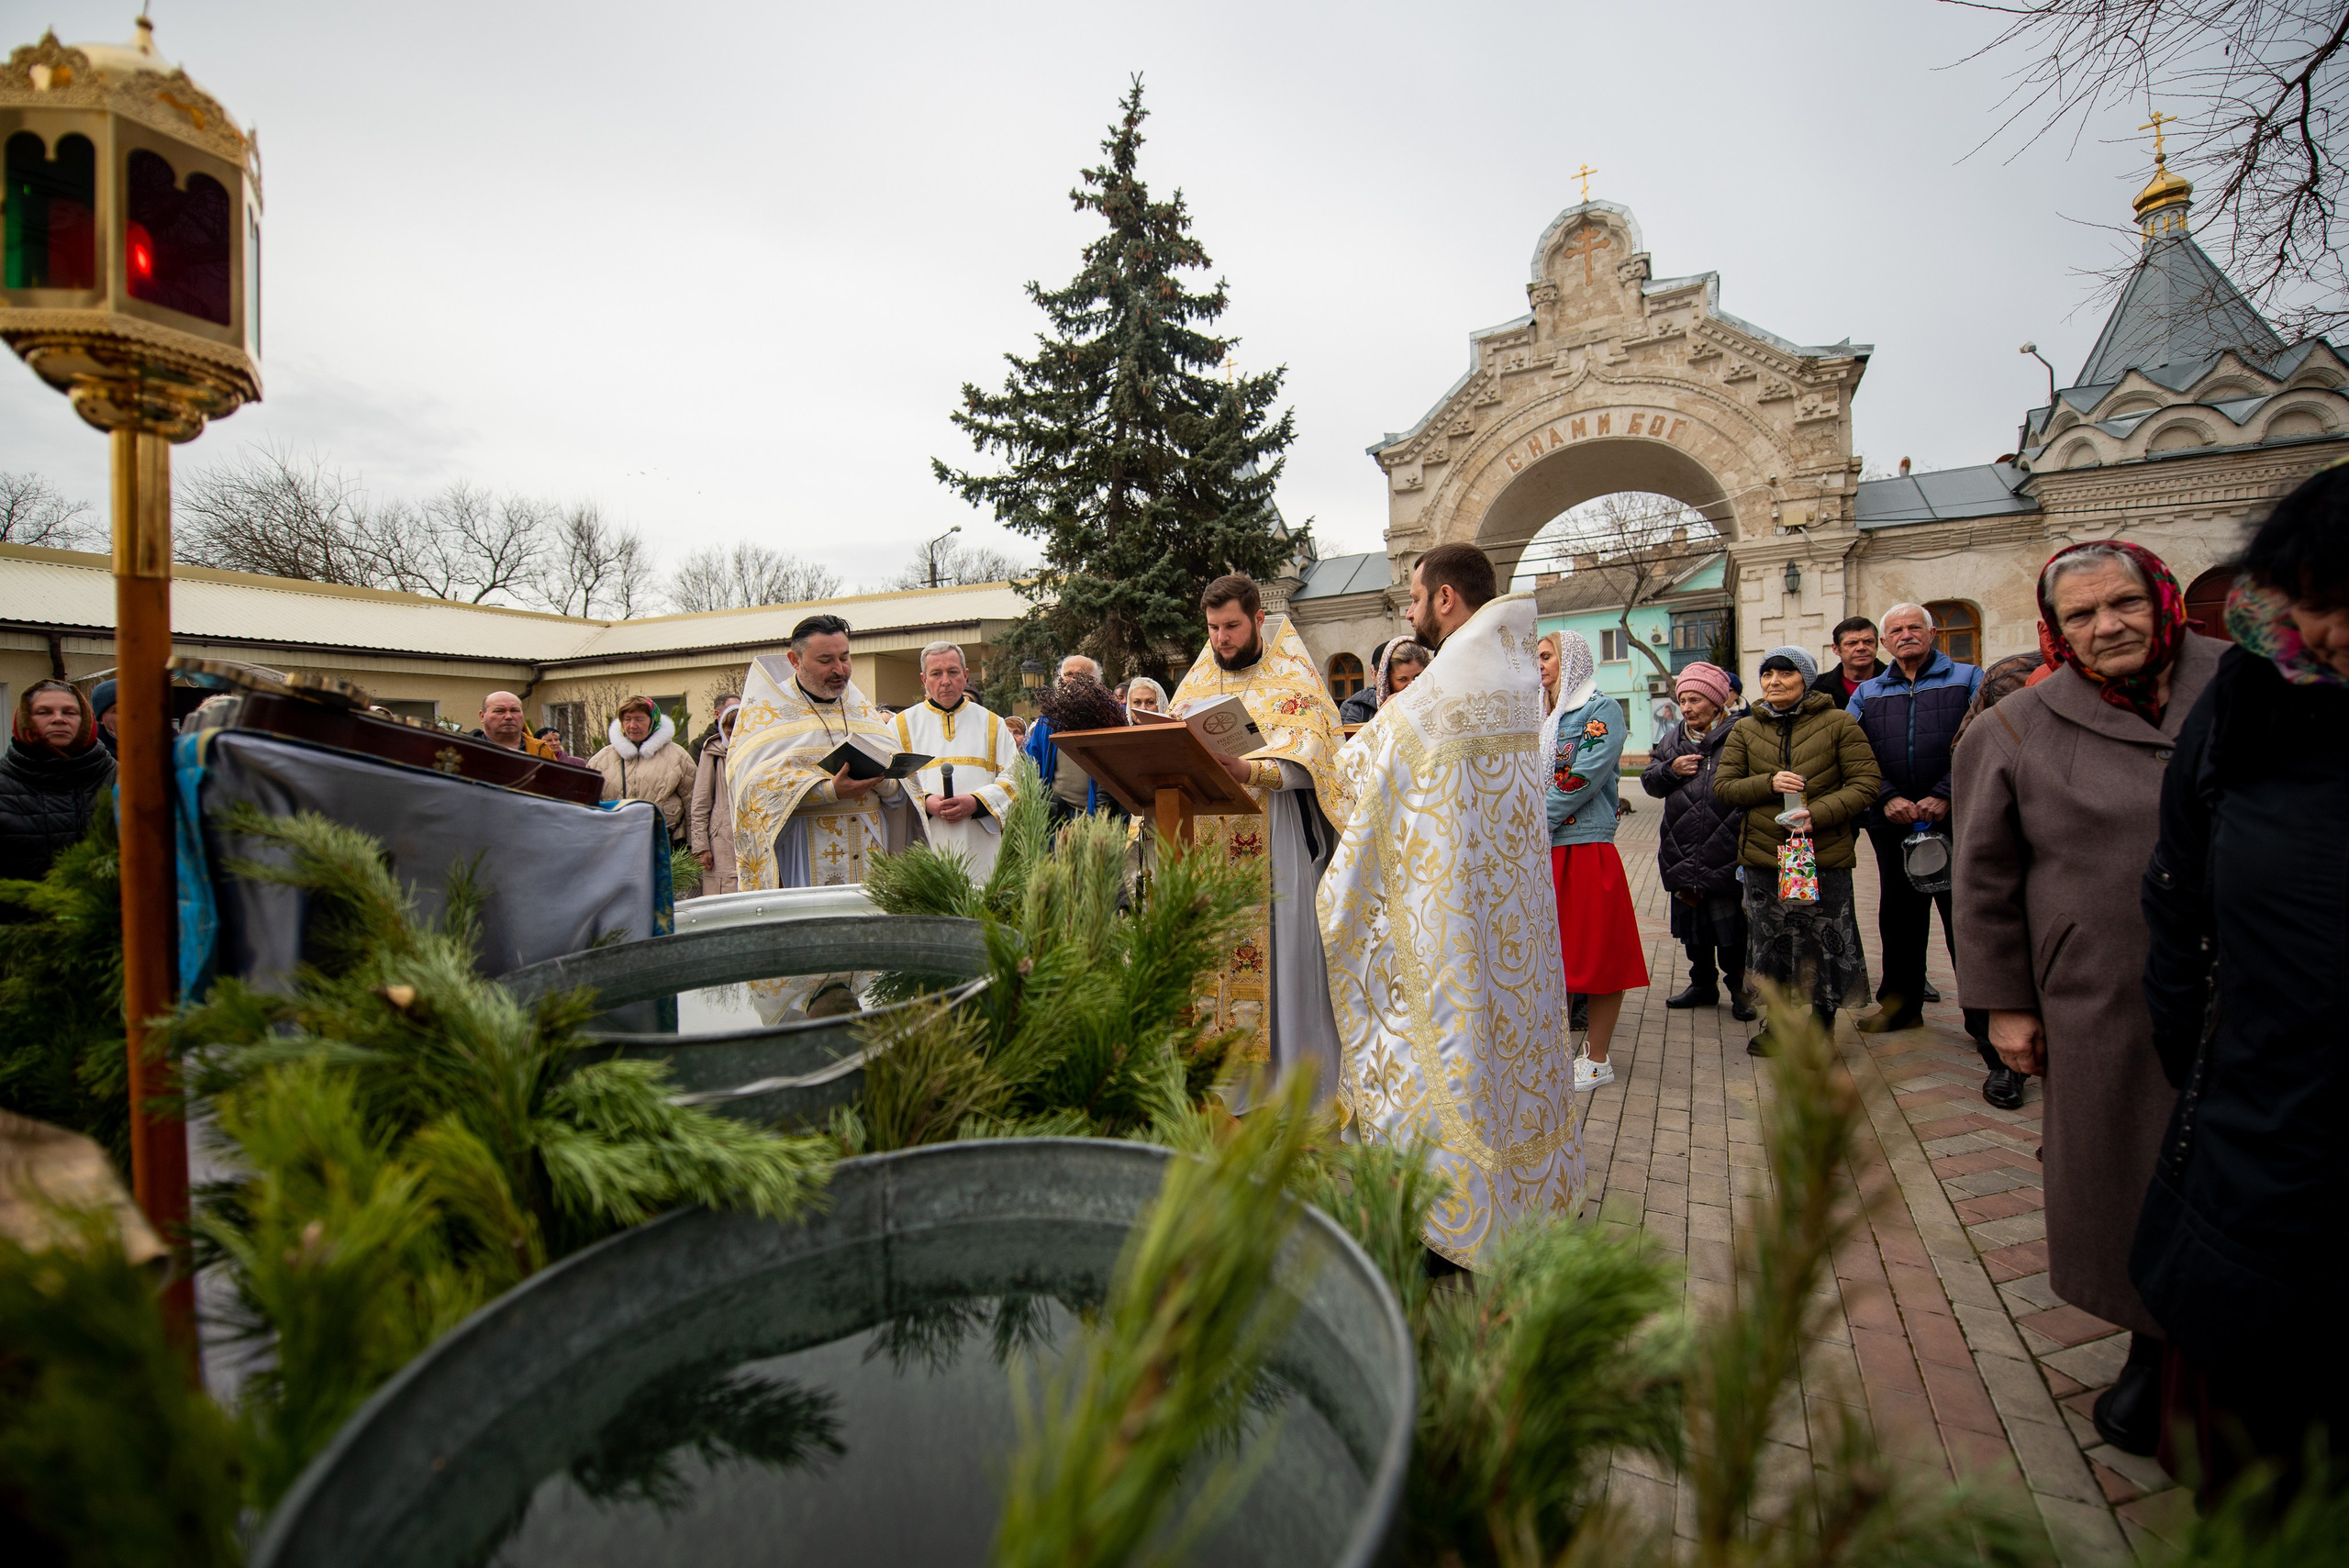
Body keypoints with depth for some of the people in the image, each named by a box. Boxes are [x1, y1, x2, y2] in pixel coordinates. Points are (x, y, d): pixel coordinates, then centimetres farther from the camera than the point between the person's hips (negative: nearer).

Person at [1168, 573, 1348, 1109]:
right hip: (1207, 843, 5)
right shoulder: (1196, 682, 17)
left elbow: (1307, 754, -14)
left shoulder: (1292, 676, 1)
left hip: (1275, 842, -4)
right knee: (1211, 955, 4)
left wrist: (1248, 770, -31)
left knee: (1278, 955, -5)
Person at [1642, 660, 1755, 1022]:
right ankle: (1703, 984, 31)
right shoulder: (1673, 740, 13)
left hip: (1727, 853, -6)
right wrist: (1671, 770, -4)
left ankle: (1740, 988, 19)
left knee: (1732, 925, 2)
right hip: (1683, 853, 7)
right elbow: (1649, 780, 14)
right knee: (1692, 924, 16)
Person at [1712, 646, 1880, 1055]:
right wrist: (1768, 784, -13)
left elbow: (1866, 784, -4)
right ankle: (1777, 1021, 28)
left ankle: (1823, 1022, 23)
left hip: (1824, 854, -3)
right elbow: (1723, 786, 5)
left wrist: (1816, 813, -18)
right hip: (1763, 853, 3)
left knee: (1825, 943, 4)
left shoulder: (1839, 723, 0)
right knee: (1770, 940, 11)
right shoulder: (1745, 730, 9)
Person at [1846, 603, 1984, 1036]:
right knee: (1898, 914, 12)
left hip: (1956, 820, -3)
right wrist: (1888, 797, -12)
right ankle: (1901, 1004, 25)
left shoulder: (1968, 679, 6)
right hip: (1893, 824, 3)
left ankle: (1983, 1020, 7)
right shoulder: (1867, 694, 14)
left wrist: (1945, 796, -16)